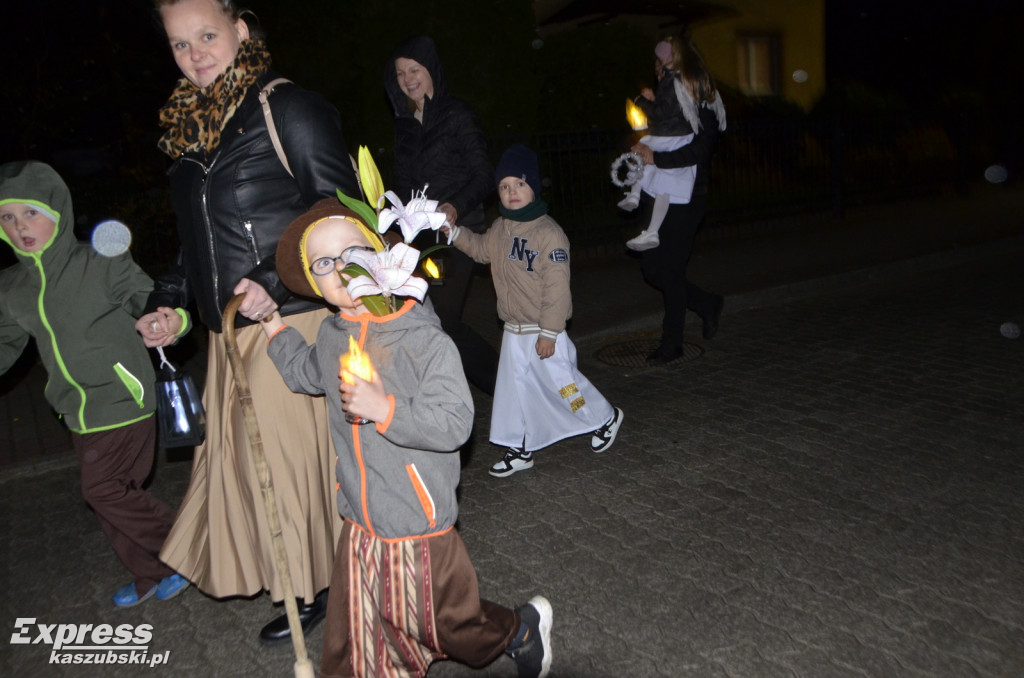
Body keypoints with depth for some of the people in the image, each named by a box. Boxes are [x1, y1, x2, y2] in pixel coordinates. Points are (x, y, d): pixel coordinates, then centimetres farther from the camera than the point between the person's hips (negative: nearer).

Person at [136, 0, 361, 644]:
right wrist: (168, 303, 10)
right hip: (230, 331, 8)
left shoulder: (288, 108, -8)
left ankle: (314, 589, 22)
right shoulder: (189, 127, 15)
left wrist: (278, 284, -20)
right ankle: (294, 578, 30)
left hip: (294, 323, -7)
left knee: (288, 455, 0)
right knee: (241, 452, 11)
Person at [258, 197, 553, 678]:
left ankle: (523, 629, 41)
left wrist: (385, 410, -31)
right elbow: (304, 374, 27)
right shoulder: (330, 337, 3)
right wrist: (273, 324, 22)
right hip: (360, 524, 6)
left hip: (418, 523, -6)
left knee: (449, 622, 13)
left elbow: (454, 423, -24)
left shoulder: (424, 339, -18)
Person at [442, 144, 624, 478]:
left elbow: (557, 288, -21)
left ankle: (606, 417, 32)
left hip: (543, 332, -7)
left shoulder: (548, 232, -20)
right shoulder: (500, 228, 4)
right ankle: (519, 449, 25)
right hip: (513, 331, 7)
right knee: (512, 388, 11)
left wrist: (548, 333, -20)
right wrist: (453, 231, 11)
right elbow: (482, 249, 26)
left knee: (562, 382, 6)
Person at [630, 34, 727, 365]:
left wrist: (656, 157, -25)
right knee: (652, 266, 9)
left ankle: (671, 343, 11)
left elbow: (699, 150, -22)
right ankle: (707, 304, 29)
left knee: (669, 269, -3)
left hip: (687, 199, -8)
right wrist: (644, 149, 1)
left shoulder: (702, 104, -11)